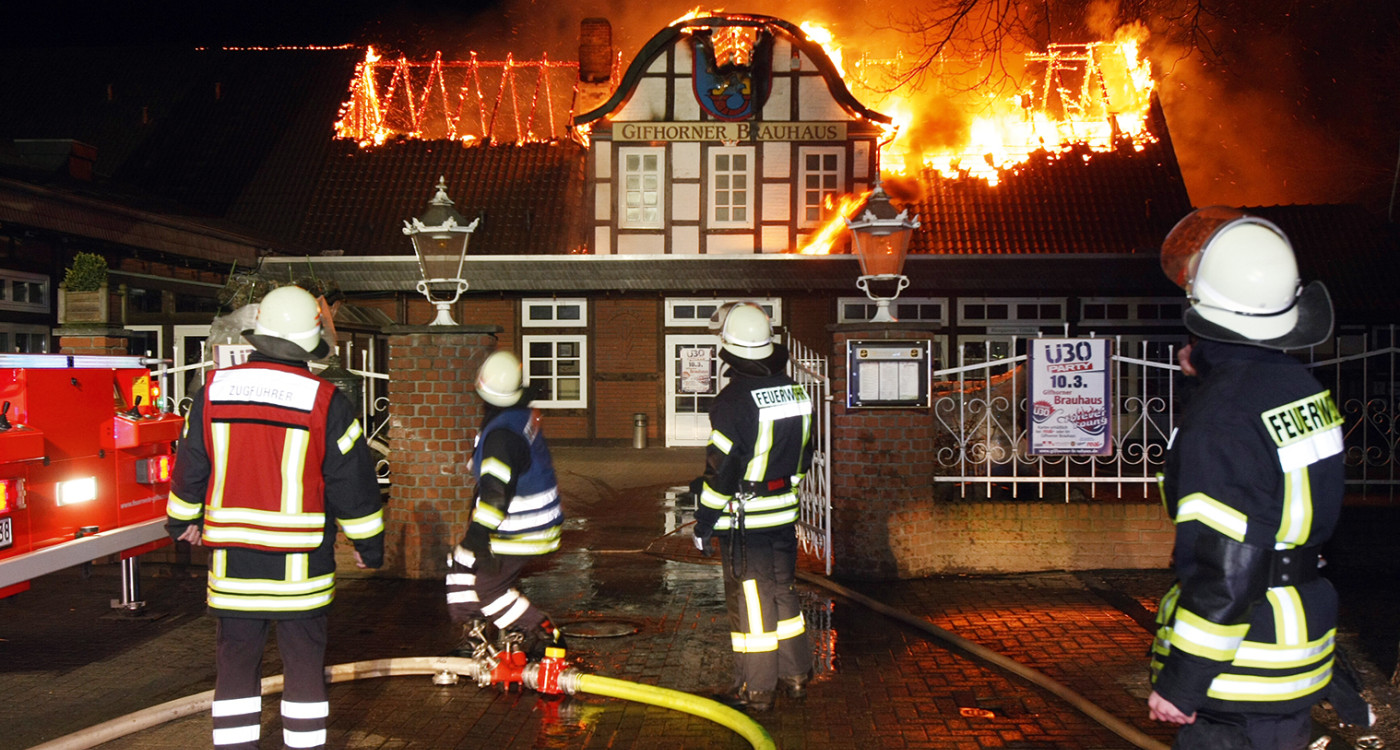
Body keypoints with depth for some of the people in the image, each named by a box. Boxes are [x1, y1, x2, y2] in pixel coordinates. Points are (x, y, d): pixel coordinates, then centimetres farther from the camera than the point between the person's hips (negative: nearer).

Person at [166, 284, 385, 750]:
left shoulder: (215, 390, 0)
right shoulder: (325, 402, -10)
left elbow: (191, 466, 12)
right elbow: (352, 482, -5)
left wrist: (183, 521, 29)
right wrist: (368, 544, 7)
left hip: (231, 559, 3)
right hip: (300, 564, -3)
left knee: (236, 663, 13)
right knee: (304, 664, 9)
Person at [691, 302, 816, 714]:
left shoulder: (733, 401, -19)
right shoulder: (795, 391, 4)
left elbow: (721, 469, -17)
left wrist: (704, 521, -7)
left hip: (744, 521, -7)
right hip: (785, 515, 7)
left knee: (750, 602, 2)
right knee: (784, 592, 18)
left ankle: (755, 691, 12)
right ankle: (795, 676, 29)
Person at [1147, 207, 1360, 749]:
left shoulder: (1220, 418, -24)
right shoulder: (1303, 387, 3)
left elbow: (1224, 572, -26)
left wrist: (1180, 682, -17)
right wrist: (1213, 375, 15)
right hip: (1303, 646, 9)